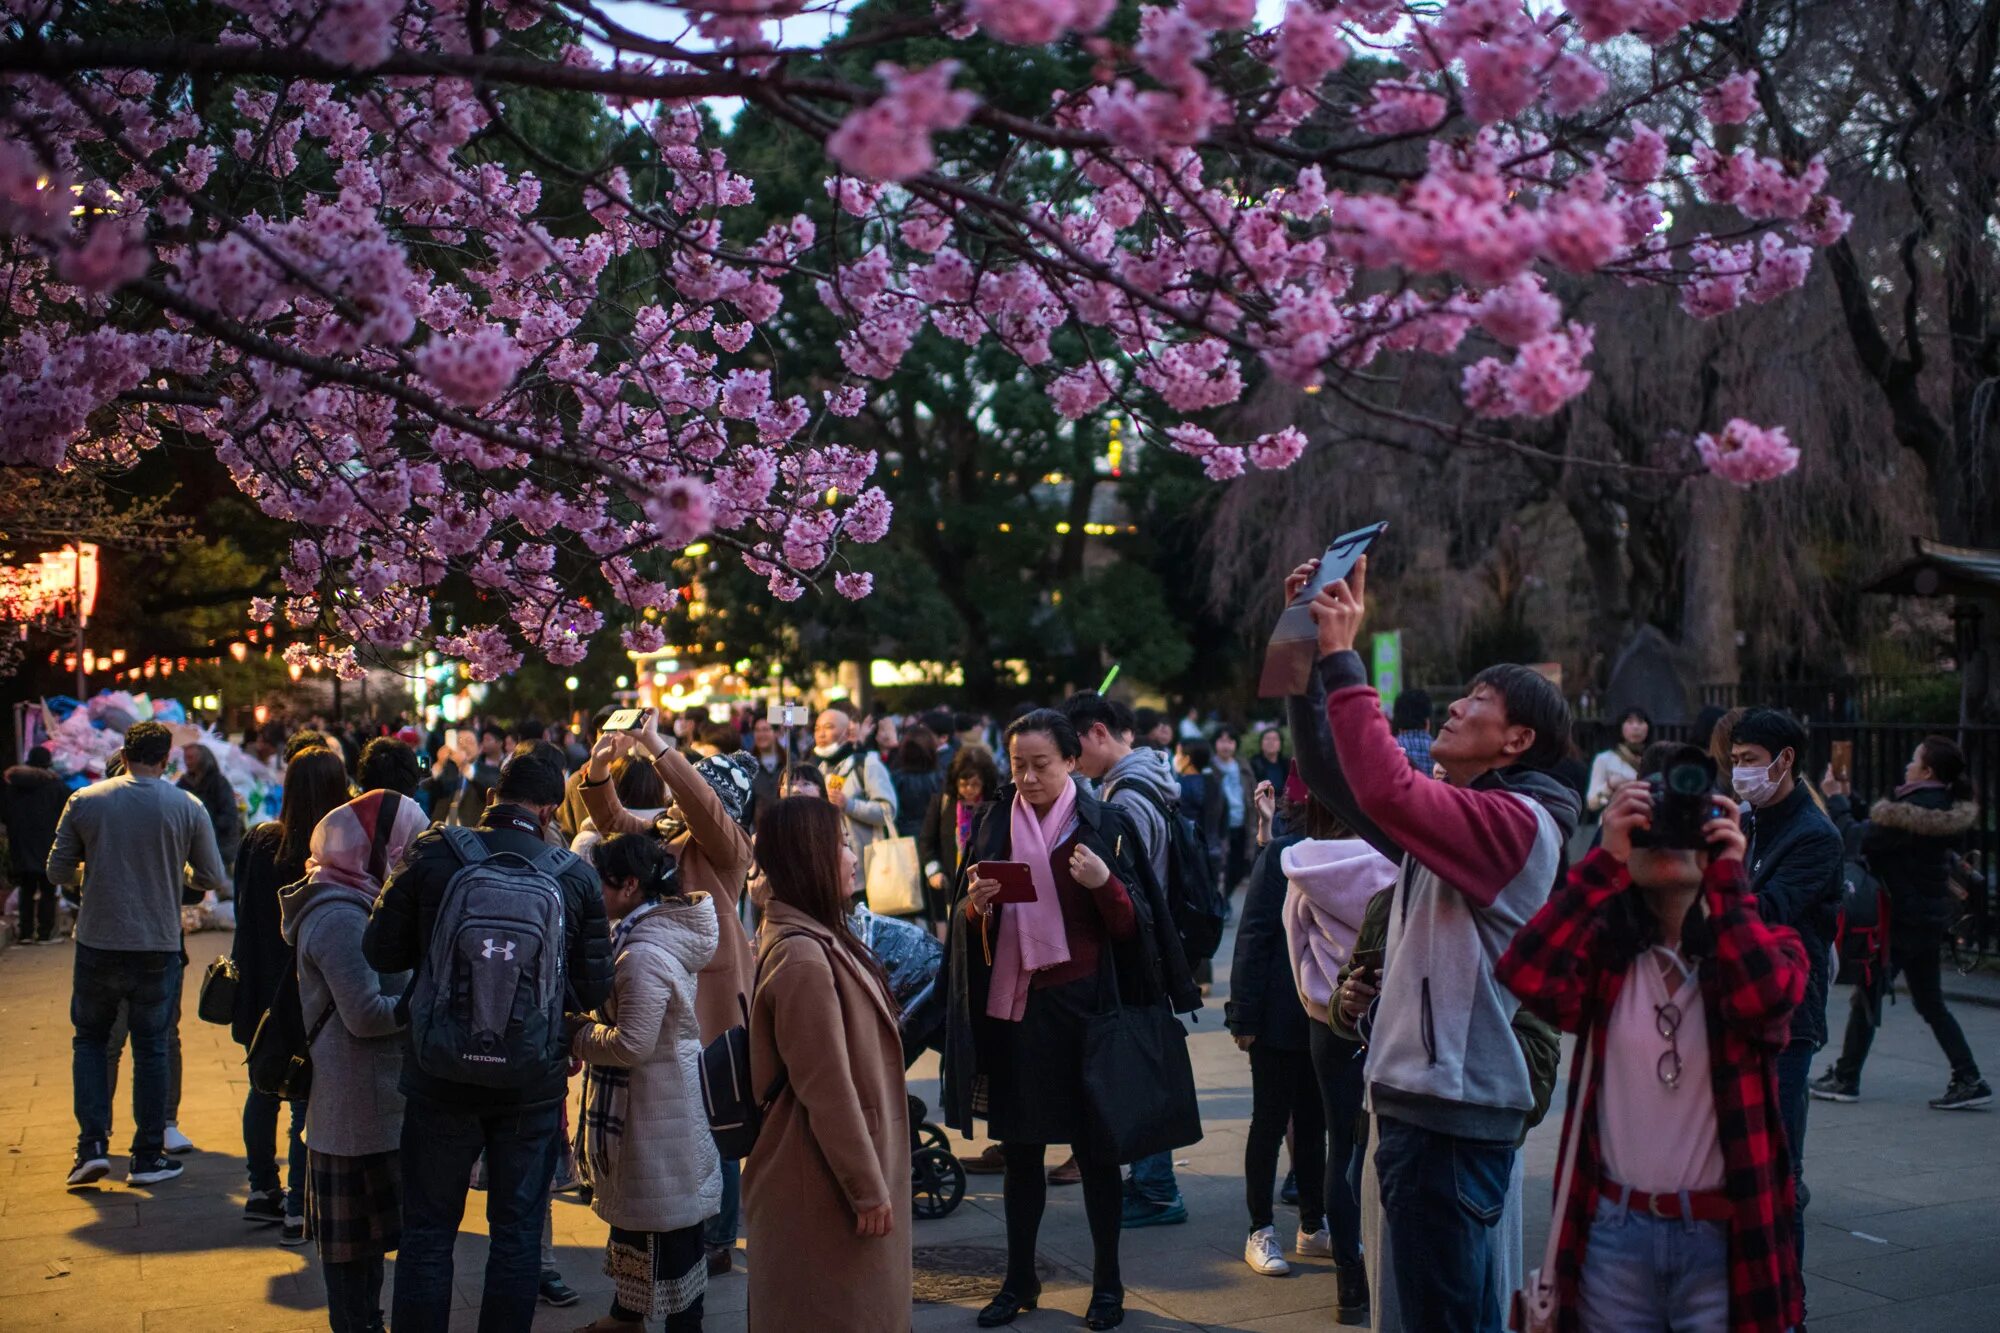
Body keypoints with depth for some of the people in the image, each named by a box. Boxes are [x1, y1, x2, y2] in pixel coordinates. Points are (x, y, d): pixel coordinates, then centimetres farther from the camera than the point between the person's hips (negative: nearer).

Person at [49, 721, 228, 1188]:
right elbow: (215, 879, 1)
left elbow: (57, 872, 3)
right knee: (151, 1048, 9)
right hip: (159, 947, 0)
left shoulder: (84, 801, -3)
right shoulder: (187, 807, -4)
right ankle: (148, 1157, 13)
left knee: (90, 1040, 16)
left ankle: (92, 1145, 5)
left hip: (97, 943, 0)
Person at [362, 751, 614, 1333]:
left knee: (427, 1232, 12)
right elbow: (594, 988, -3)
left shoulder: (431, 856, -9)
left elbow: (380, 952, -6)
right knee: (518, 1232, 12)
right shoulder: (576, 875, -6)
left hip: (441, 1074, 0)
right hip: (534, 1082, 1)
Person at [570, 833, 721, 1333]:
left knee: (668, 1224, 1)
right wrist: (590, 1025, 5)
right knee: (633, 1209, 24)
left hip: (654, 1108, -11)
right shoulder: (662, 931, 5)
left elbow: (632, 1044, -25)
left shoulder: (643, 954, -26)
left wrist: (578, 1035, -10)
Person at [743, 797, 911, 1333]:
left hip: (822, 1174, 10)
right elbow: (829, 1093, -23)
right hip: (826, 1188, -10)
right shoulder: (804, 958, -24)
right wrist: (869, 1190, -17)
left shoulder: (811, 937, 7)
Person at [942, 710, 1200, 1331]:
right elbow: (966, 924, 8)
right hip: (1014, 1003, 3)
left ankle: (1107, 1281, 17)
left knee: (1094, 1147, 5)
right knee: (1020, 1146, 10)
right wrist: (974, 907, -14)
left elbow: (1132, 926, -5)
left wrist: (1105, 885, -24)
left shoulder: (1105, 825, -4)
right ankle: (1020, 1279, 21)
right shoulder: (995, 824, 4)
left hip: (1083, 1004, -3)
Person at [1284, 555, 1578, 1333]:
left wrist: (1341, 658, -24)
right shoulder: (1454, 811, 14)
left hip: (1454, 1108, -10)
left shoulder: (1519, 821, -15)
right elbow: (1332, 776, 10)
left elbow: (1386, 790, -30)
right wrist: (1310, 655, 1)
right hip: (1419, 1097, 10)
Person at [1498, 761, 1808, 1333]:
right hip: (1616, 1229, 1)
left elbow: (1764, 998, -22)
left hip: (1722, 1238, -1)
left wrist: (1728, 877, -16)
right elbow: (1527, 974, -19)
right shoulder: (1606, 947, 3)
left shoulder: (1764, 942, 1)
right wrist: (1606, 859, -18)